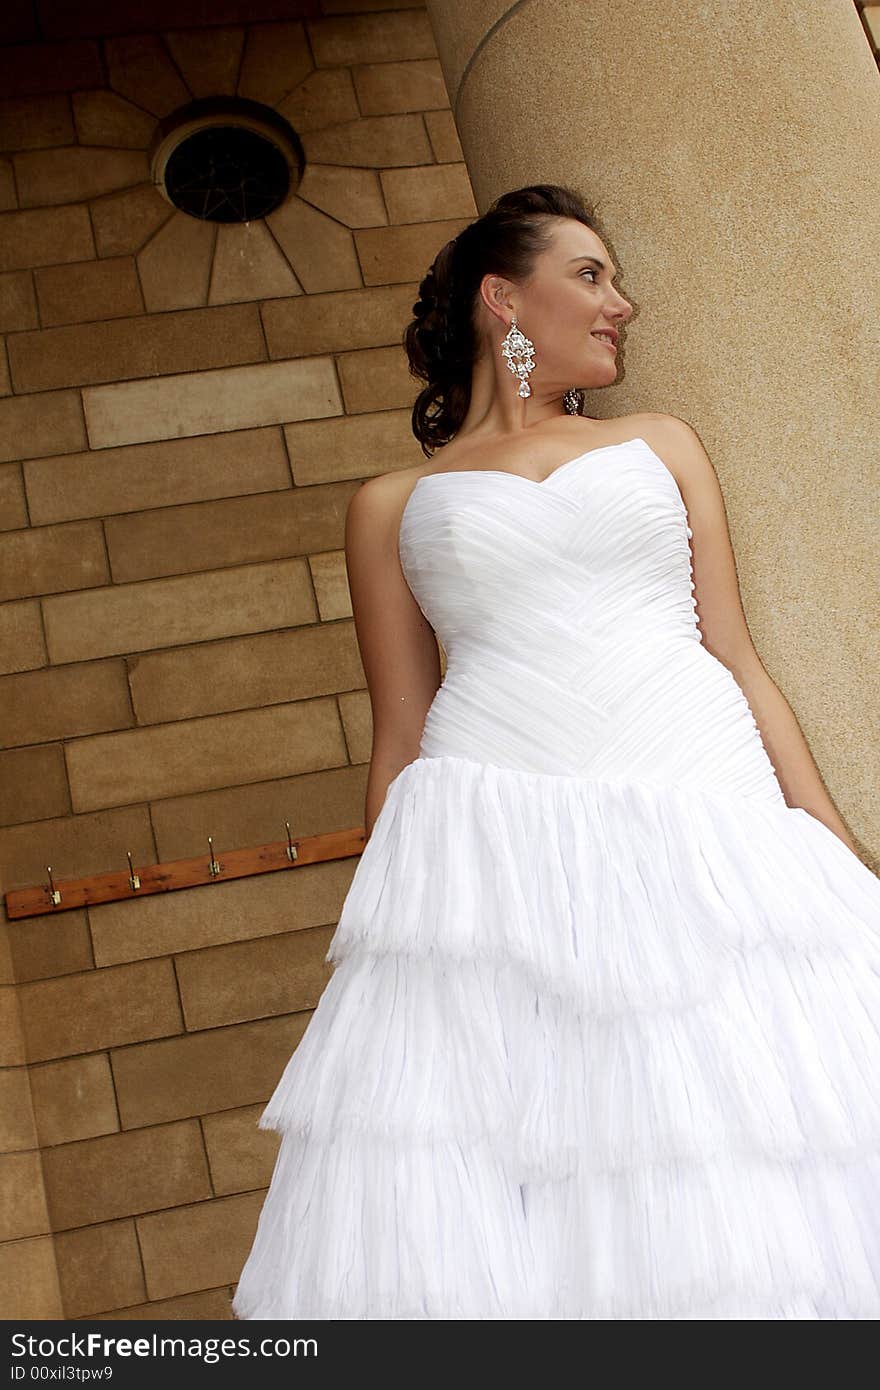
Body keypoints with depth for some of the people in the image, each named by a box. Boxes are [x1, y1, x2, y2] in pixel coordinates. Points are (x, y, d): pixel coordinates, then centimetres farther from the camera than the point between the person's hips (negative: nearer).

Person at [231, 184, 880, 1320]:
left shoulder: (661, 445, 21)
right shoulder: (393, 506, 17)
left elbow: (739, 664, 15)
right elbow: (400, 737, 13)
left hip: (708, 837, 2)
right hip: (496, 851, -1)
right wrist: (387, 919, 6)